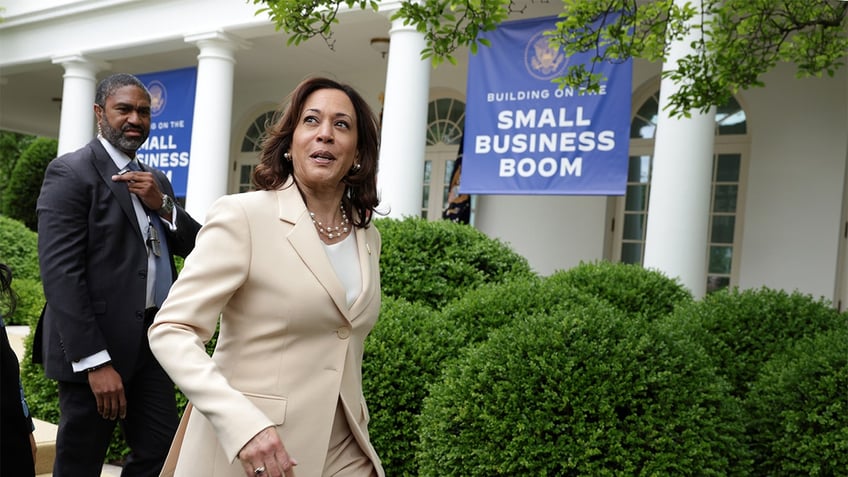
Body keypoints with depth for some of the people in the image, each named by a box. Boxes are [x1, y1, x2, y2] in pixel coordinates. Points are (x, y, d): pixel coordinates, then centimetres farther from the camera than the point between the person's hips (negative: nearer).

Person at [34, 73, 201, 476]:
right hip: (94, 346, -6)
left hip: (154, 340, 7)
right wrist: (96, 362, -21)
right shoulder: (70, 172, -7)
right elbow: (60, 273, -16)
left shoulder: (155, 181, 15)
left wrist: (162, 205, -8)